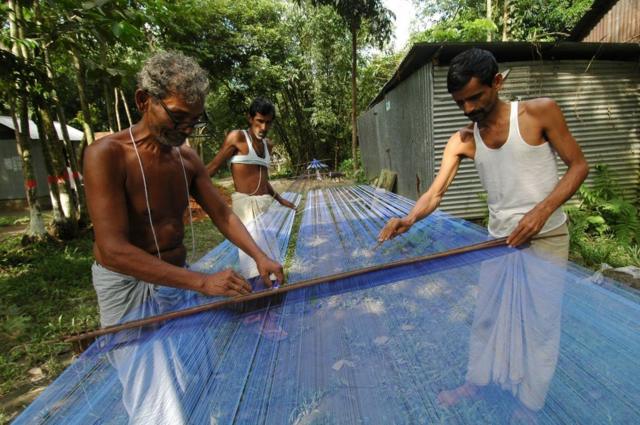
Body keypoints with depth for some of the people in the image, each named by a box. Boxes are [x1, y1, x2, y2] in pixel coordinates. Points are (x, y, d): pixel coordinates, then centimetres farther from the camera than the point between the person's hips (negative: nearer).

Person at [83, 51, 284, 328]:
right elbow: (113, 251, -27)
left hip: (178, 275, 6)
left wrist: (259, 256, -16)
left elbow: (223, 215, 0)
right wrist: (202, 282, -34)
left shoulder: (188, 158, 0)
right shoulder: (107, 155, -20)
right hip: (126, 283, -5)